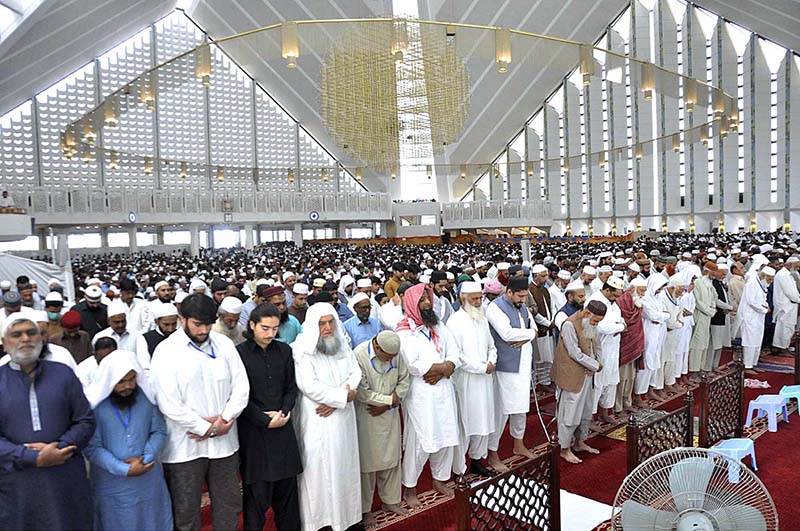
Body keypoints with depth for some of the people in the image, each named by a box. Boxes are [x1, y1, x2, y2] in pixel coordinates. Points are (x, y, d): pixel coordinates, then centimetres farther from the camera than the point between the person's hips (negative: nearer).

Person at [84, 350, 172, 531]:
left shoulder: (146, 396, -4)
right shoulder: (94, 404, -12)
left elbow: (159, 431, 1)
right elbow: (92, 448, -12)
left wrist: (146, 458, -15)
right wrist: (125, 469, -18)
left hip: (148, 480, 2)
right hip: (112, 485, -2)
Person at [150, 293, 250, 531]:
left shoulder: (224, 344, 2)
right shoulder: (166, 351, -9)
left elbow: (241, 386, 1)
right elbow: (169, 404, -14)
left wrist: (224, 419, -13)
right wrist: (207, 428, -12)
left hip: (224, 441, 3)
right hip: (185, 446, -3)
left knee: (229, 505, 14)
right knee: (186, 511, 10)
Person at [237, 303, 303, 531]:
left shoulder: (284, 350, 6)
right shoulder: (239, 353, -8)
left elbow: (291, 388, 10)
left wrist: (284, 412, -6)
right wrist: (266, 420, -11)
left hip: (283, 428, 4)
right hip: (253, 431, -4)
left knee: (287, 488, 11)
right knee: (256, 493, 3)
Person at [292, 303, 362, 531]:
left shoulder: (342, 345, 7)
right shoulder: (303, 351, -11)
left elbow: (355, 373, 3)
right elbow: (309, 386, -20)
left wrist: (334, 401, -11)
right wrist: (343, 396, -12)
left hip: (343, 417, 5)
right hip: (317, 421, -5)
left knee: (344, 466, 12)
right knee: (319, 469, 3)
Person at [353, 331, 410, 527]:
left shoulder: (396, 354, -4)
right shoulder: (359, 356, -21)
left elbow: (405, 380, 4)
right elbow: (362, 392, -20)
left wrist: (387, 405, -7)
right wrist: (390, 399, -12)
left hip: (390, 415, 5)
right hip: (367, 417, -5)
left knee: (391, 459, 13)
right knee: (367, 461, 5)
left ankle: (390, 500, 31)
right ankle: (365, 508, 21)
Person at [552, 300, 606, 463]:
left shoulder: (590, 324, 6)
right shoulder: (569, 325, -21)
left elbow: (594, 346, 13)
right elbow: (575, 353, -22)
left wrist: (592, 366, -5)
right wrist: (596, 365, -13)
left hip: (586, 375, 9)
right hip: (571, 376, -9)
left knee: (586, 411, 18)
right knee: (570, 413, 0)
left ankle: (579, 442, 35)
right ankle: (565, 449, 12)